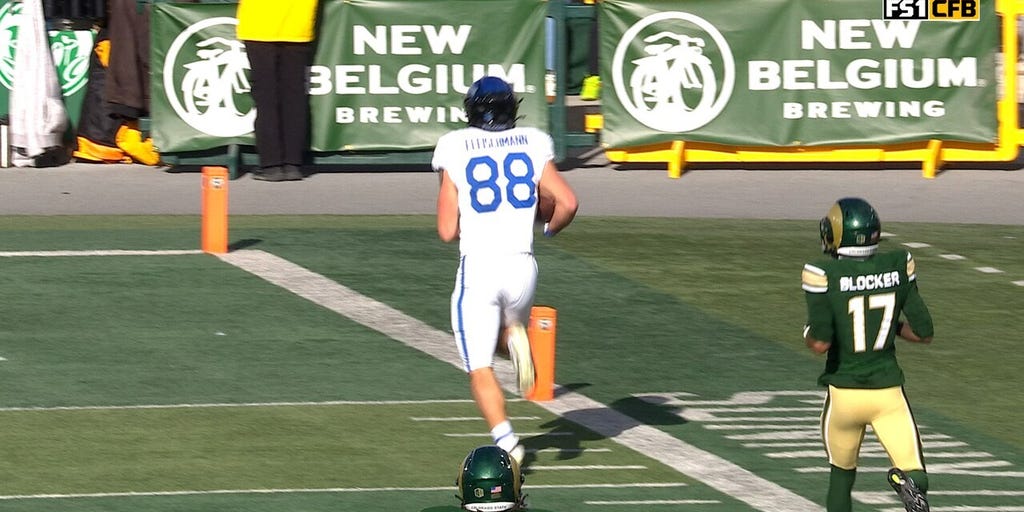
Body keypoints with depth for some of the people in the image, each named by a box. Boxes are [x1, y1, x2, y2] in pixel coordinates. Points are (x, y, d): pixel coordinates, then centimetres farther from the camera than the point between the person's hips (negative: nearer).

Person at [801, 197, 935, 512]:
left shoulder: (826, 275, -14)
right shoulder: (898, 268, -3)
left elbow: (820, 342, -20)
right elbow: (924, 332, 1)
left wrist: (808, 334, 2)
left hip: (844, 392, -1)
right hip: (888, 392, 1)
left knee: (842, 474, 22)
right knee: (915, 478, -6)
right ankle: (909, 485, -40)